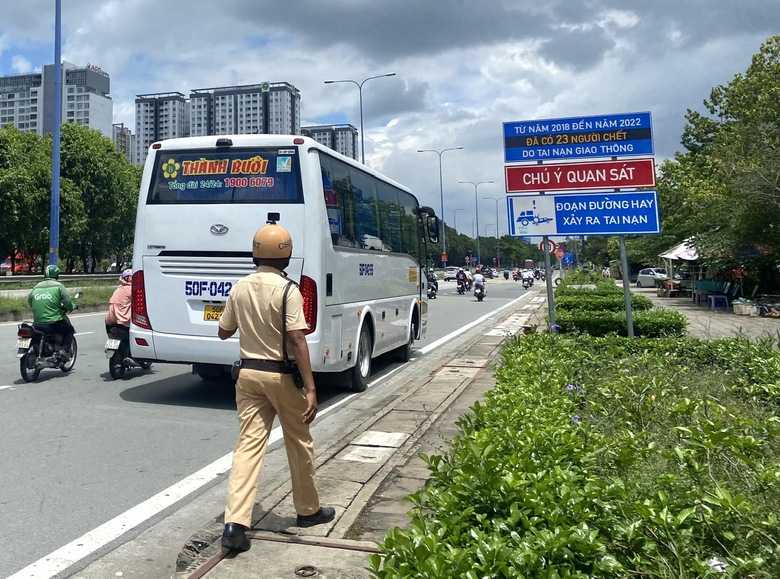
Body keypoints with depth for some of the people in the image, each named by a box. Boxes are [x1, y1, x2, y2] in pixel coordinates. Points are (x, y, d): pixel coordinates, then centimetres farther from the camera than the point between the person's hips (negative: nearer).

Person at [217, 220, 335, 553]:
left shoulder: (239, 288, 2)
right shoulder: (287, 290, -14)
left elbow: (224, 332, 13)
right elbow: (298, 340, -21)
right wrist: (310, 389, -21)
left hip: (248, 373, 4)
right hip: (282, 375, -4)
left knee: (248, 444, 5)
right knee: (299, 444, 12)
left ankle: (235, 523, -4)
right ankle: (308, 510, 28)